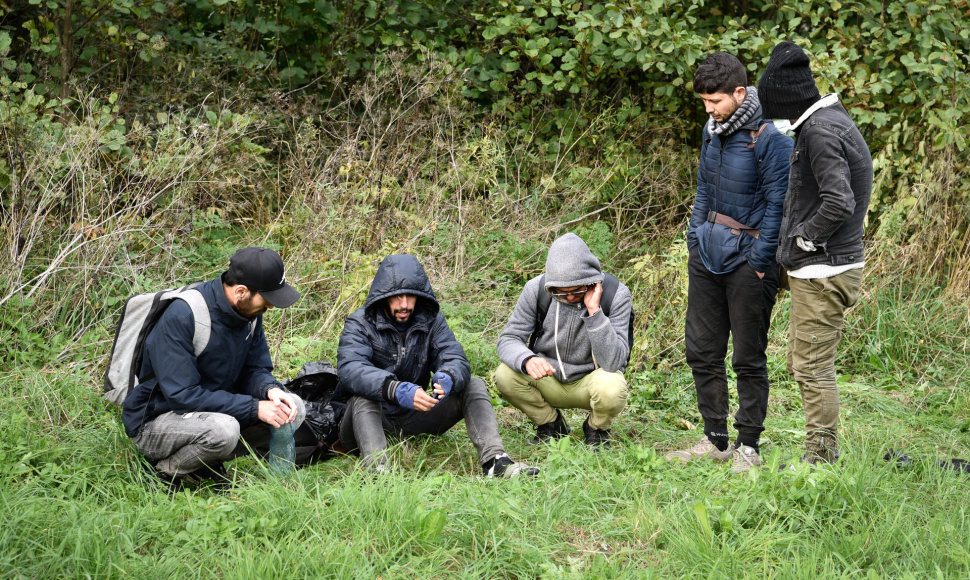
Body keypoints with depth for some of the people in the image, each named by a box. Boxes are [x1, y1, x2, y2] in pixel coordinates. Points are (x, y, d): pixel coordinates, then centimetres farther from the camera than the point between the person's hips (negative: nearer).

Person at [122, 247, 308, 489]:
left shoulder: (249, 311, -4)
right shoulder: (181, 316, -27)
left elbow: (254, 369, 5)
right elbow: (182, 395, -29)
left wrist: (270, 389, -20)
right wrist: (255, 407, -30)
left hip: (214, 410, 7)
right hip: (156, 421, -7)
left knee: (293, 408, -8)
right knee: (223, 428, -37)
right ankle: (166, 471, -9)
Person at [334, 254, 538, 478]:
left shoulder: (431, 320, 4)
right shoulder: (360, 324, -10)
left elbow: (456, 360, -10)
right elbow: (350, 369, -29)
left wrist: (447, 379, -37)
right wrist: (397, 390, -47)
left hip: (413, 417, 4)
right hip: (369, 424, -4)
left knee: (474, 386, -9)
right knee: (362, 397, -35)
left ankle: (494, 461, -30)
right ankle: (377, 471, -56)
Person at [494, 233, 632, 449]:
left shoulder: (616, 295, -20)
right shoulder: (537, 289, -14)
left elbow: (613, 362, -28)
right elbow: (509, 339, -13)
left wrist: (594, 311, -37)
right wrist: (527, 360, -37)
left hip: (590, 379, -2)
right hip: (548, 380, 2)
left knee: (611, 388, -36)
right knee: (505, 376, -26)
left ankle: (596, 428, 2)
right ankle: (550, 424, 4)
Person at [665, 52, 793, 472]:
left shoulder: (770, 138, -14)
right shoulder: (713, 129, 9)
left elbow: (777, 203, -13)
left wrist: (760, 261, -14)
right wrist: (695, 237, 13)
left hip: (747, 257, -7)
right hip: (708, 249, 7)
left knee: (749, 358, 2)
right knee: (701, 351, 10)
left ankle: (748, 445, 13)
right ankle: (715, 440, 21)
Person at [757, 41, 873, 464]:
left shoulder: (821, 131, -18)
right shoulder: (827, 121, 14)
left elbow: (839, 203, -28)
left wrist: (804, 238, -14)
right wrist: (796, 243, 12)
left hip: (824, 273, -11)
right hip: (813, 270, 11)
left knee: (813, 370, -5)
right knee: (801, 364, 17)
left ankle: (821, 459, 2)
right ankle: (823, 455, 24)